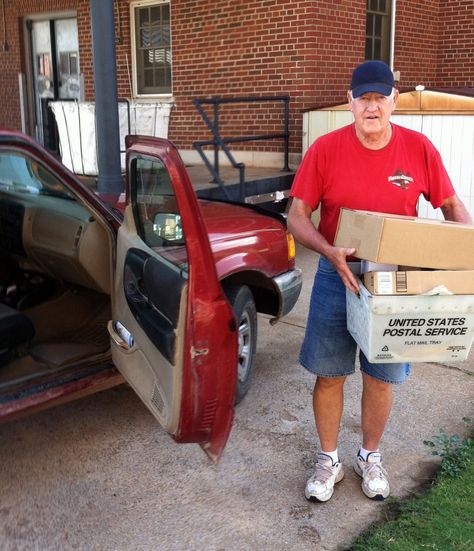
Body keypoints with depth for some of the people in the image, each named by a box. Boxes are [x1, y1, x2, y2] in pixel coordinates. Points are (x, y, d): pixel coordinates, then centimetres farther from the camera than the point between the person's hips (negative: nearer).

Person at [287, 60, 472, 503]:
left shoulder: (419, 149, -6)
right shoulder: (325, 149, -10)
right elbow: (297, 217, -9)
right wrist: (331, 253, -26)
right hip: (337, 276, -1)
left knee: (381, 378, 13)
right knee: (329, 375, 8)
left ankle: (370, 456, 38)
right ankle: (328, 460, 30)